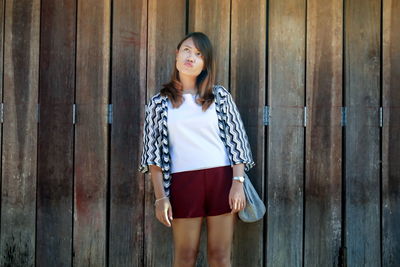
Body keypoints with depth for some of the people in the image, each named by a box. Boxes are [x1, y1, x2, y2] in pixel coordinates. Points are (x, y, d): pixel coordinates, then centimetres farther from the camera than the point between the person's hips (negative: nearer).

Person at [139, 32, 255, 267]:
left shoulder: (220, 96, 7)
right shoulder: (159, 103, 5)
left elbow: (235, 141, 4)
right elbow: (154, 152, 3)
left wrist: (238, 183, -6)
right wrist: (161, 197, -3)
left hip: (222, 178, 1)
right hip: (183, 182, 0)